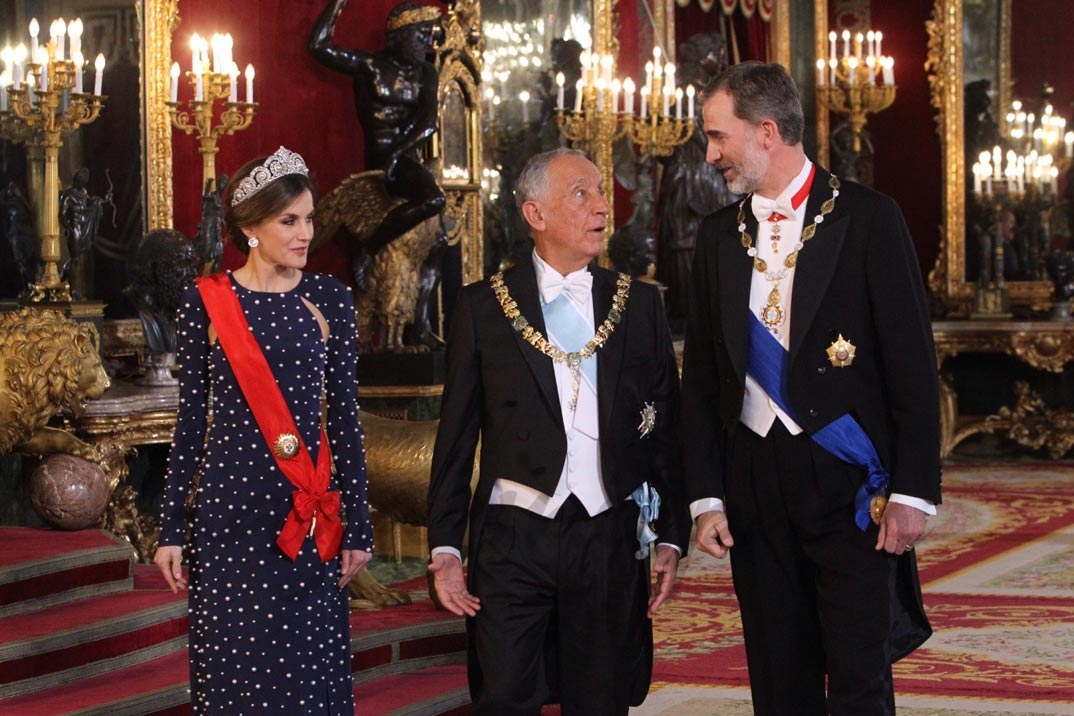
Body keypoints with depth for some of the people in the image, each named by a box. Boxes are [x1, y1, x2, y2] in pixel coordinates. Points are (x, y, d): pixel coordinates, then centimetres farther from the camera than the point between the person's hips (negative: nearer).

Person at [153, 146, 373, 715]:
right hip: (228, 506, -1)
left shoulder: (328, 299, 4)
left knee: (306, 668, 2)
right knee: (233, 667, 3)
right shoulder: (206, 302, 2)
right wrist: (171, 528, 2)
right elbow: (191, 418, 4)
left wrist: (357, 526, 2)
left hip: (308, 513, 1)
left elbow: (343, 413, 5)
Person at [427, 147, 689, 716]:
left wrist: (671, 538, 5)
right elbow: (456, 436, 3)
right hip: (512, 539, -2)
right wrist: (445, 549, -1)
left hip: (609, 540, 2)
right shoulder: (482, 308, 2)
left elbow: (666, 428, 9)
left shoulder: (639, 305, 8)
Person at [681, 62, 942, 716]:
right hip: (754, 483, 4)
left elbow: (913, 363, -5)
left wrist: (913, 492, -10)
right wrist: (707, 496, 4)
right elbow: (702, 378, 12)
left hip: (848, 479, -4)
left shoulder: (868, 219, -3)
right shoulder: (720, 235, 10)